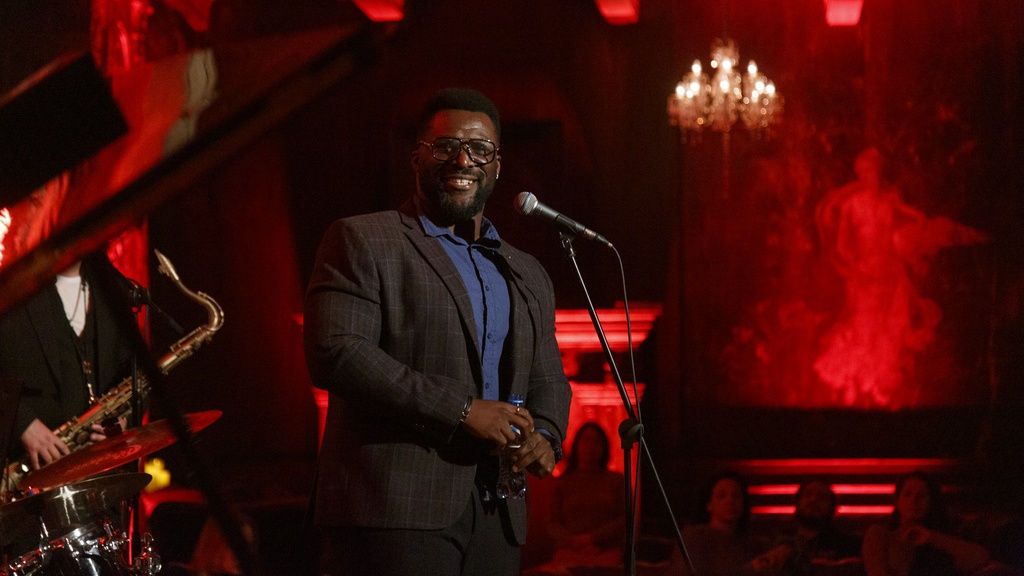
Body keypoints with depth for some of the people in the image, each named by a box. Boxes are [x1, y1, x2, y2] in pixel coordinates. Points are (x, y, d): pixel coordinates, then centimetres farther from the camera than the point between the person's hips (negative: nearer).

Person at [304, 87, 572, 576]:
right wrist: (460, 410, -16)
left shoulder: (528, 276, 21)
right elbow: (335, 353, -11)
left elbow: (547, 381, 26)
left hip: (495, 518, 6)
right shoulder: (361, 242, 2)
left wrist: (545, 437, 2)